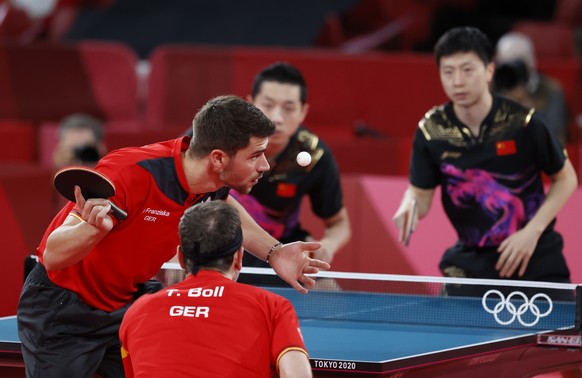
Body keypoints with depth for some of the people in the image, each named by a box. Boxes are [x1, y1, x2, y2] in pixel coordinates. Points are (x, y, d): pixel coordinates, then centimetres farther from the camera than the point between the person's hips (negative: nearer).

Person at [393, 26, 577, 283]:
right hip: (472, 259, 2)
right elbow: (420, 193, 2)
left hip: (535, 256, -2)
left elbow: (565, 179, -1)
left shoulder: (523, 122, -14)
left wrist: (532, 232, -11)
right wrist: (409, 206, -22)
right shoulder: (431, 131, -8)